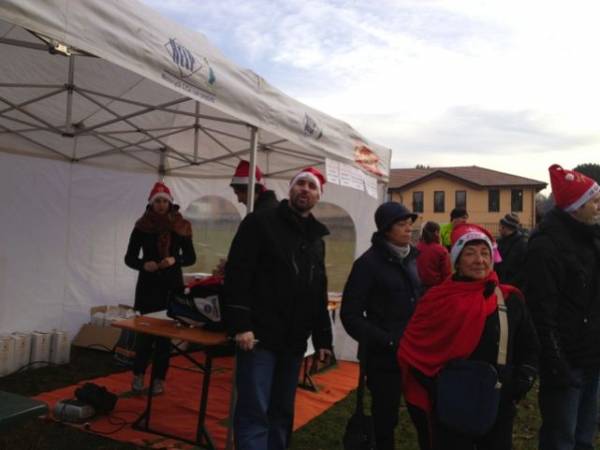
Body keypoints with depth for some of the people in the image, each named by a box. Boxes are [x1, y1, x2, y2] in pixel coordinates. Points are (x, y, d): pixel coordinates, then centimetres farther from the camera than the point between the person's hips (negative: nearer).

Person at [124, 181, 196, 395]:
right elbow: (129, 258, 1)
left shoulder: (180, 226, 0)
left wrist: (175, 260, -17)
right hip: (148, 285, -1)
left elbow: (191, 257, 3)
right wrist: (143, 264, -19)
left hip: (172, 285, 1)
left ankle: (159, 379, 15)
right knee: (145, 330, -1)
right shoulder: (142, 226, -1)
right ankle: (138, 375, 17)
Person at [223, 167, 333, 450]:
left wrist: (323, 339, 17)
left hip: (293, 342, 7)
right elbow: (237, 275, -12)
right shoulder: (260, 223, -4)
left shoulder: (316, 238, 17)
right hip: (259, 337, -6)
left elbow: (319, 294, 20)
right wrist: (240, 325, -20)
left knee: (282, 413, 14)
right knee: (254, 413, -5)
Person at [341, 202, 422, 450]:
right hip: (384, 357, -4)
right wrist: (387, 341, -16)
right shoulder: (369, 263, -9)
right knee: (385, 416, 8)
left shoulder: (415, 258, 8)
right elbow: (351, 315, -12)